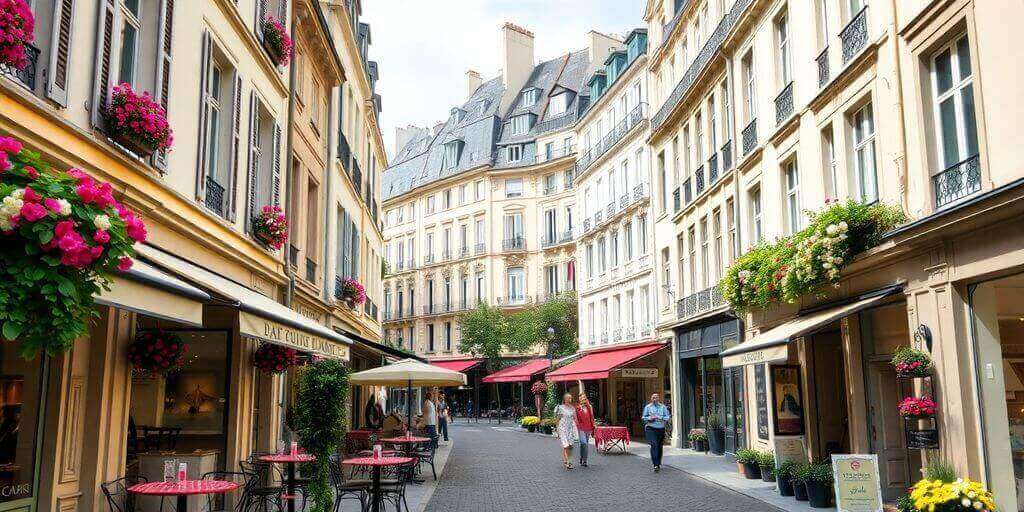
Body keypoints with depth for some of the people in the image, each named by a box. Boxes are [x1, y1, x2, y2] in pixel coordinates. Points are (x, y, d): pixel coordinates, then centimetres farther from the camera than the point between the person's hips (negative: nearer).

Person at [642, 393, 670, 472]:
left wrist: (659, 417, -14)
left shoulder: (663, 407, 9)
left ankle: (658, 464, 26)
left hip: (661, 429, 3)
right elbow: (644, 417, 7)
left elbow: (667, 417, 2)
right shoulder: (647, 407, 8)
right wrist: (649, 418, -13)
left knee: (659, 447, 10)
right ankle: (656, 465, -22)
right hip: (651, 429, -2)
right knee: (654, 445, -17)